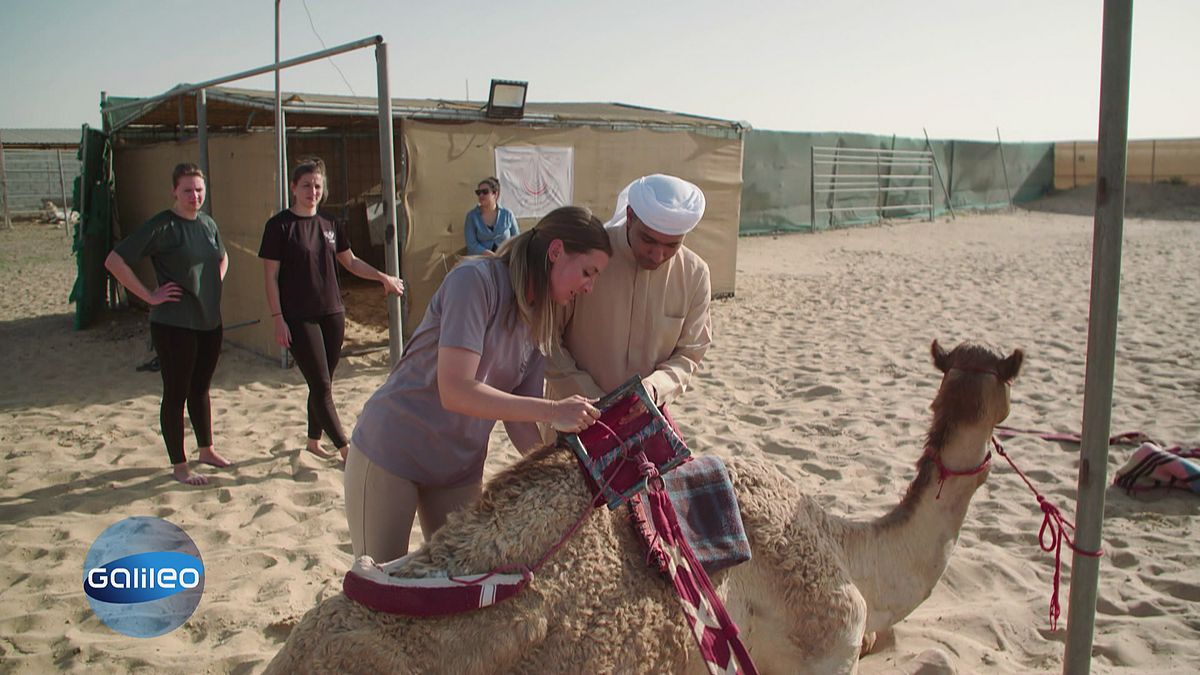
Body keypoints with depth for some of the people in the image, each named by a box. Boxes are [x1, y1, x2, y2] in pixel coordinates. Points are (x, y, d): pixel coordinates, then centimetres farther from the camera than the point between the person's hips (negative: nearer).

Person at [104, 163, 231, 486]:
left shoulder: (208, 224, 8)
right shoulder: (161, 226, -13)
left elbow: (222, 258, 29)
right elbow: (114, 261, -17)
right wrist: (149, 296, -16)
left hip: (210, 322, 7)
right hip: (174, 325, -7)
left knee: (201, 390, 19)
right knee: (176, 395, 4)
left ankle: (207, 450, 34)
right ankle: (179, 466, 15)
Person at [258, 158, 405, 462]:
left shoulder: (330, 225, 8)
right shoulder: (280, 226, -7)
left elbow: (351, 262, 20)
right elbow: (270, 276, -7)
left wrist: (383, 277, 10)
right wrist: (277, 318, -12)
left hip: (332, 313, 5)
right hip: (299, 318, -5)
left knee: (323, 384, 12)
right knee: (321, 385, -5)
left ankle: (314, 440, 28)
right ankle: (345, 448, 1)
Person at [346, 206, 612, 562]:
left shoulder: (541, 323, 2)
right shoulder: (476, 279, -20)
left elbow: (519, 422, -2)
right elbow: (455, 391, -30)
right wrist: (552, 410, -32)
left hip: (460, 469, 7)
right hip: (389, 455, -6)